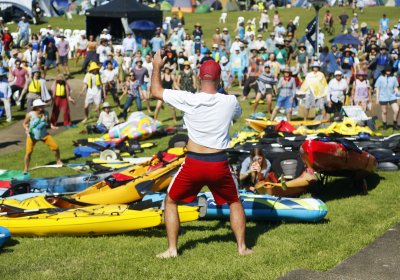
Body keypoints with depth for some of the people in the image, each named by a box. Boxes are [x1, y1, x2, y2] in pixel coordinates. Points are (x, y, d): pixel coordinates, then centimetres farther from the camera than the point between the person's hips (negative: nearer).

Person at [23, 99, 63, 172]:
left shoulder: (45, 113, -7)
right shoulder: (30, 115, -16)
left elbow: (48, 122, 6)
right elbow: (24, 123, -5)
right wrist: (26, 129, -25)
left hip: (44, 135, 3)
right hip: (32, 136, -3)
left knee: (55, 147, 0)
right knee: (28, 152, -12)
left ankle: (58, 161, 25)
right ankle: (26, 168, 6)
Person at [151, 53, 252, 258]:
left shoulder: (188, 100, -8)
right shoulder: (230, 101, -2)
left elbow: (156, 91, 5)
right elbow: (237, 114, 24)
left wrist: (157, 66, 20)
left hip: (193, 164, -1)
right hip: (219, 164, 2)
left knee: (170, 201, 19)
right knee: (234, 202, 24)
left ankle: (172, 249, 14)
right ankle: (242, 247, 21)